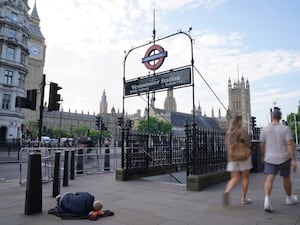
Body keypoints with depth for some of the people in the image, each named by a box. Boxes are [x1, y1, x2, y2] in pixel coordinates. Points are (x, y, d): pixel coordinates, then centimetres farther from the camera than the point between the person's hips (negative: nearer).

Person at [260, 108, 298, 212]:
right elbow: (290, 144, -14)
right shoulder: (285, 128, -8)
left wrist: (263, 156, 19)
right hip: (284, 159, 0)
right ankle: (289, 198, 39)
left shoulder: (265, 129, -2)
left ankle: (267, 200, -23)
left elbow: (262, 145, 4)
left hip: (270, 159, 0)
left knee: (269, 179, -5)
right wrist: (293, 160, -12)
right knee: (286, 178, 20)